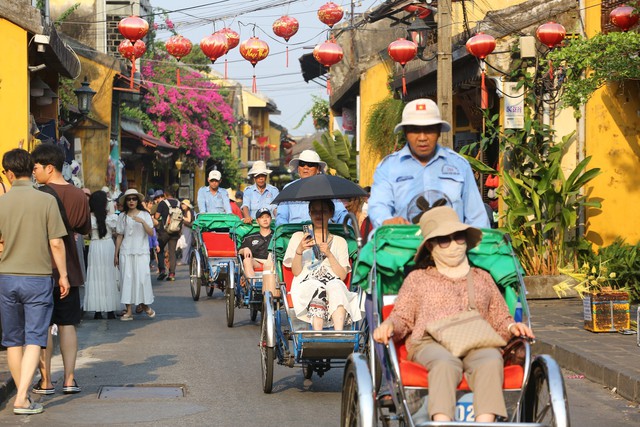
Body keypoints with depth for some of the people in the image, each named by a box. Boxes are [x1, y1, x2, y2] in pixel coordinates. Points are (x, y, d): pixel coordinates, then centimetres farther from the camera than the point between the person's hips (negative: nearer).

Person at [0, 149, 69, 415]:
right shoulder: (46, 200, -8)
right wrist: (63, 275, 1)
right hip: (38, 277, -2)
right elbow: (56, 243, -9)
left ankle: (22, 394, 21)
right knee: (34, 339, -1)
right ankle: (22, 398, -12)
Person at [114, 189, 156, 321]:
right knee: (127, 279, -2)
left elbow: (151, 233, -5)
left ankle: (145, 304, 14)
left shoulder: (145, 215, 4)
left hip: (141, 252, -1)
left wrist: (142, 222, -19)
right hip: (126, 252, 1)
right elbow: (119, 236, 10)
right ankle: (128, 311, 1)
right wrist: (116, 254, 8)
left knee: (142, 277, -5)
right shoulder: (122, 216, 8)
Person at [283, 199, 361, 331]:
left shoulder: (339, 242, 22)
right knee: (317, 290, -38)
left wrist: (329, 254, -3)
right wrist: (299, 250, -9)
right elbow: (296, 272, 8)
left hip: (333, 283, 1)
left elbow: (343, 275, 9)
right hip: (306, 284, -1)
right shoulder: (298, 237, 19)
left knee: (335, 286, -36)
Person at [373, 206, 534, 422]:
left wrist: (511, 327, 6)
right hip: (430, 342, -1)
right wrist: (388, 326, -4)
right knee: (445, 363, -39)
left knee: (491, 362, -36)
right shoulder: (418, 279, 27)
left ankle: (485, 422, -54)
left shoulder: (483, 278, 32)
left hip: (478, 344, 2)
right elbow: (402, 317, 20)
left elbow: (499, 319, 29)